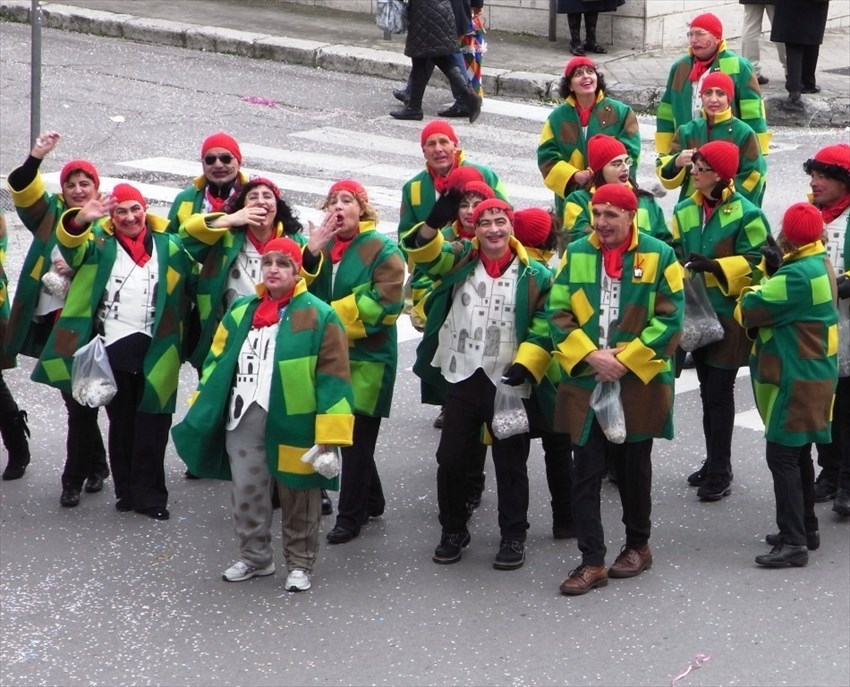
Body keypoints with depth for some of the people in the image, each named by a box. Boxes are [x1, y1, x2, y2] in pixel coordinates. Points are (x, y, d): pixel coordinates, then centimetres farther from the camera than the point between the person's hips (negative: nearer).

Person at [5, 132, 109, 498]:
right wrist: (35, 157, -23)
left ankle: (74, 478, 6)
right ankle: (96, 466, 27)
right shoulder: (50, 214, 7)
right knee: (76, 400, 11)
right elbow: (21, 189, -7)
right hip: (48, 322, 3)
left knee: (80, 402, -2)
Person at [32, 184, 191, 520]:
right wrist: (80, 221, -40)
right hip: (114, 347, 0)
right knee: (121, 421, 7)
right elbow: (72, 245, -17)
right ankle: (127, 490, 14)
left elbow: (184, 288, 11)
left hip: (157, 349, 0)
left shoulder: (168, 244, 7)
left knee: (152, 424, -1)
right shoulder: (99, 242, 3)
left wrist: (177, 343, 0)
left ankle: (149, 493, 2)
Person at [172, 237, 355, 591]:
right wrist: (201, 413, 12)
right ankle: (254, 557, 28)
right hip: (243, 420, 5)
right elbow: (217, 362, 17)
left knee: (298, 499, 7)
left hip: (293, 425, -5)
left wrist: (329, 434, -16)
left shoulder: (318, 316, -7)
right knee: (246, 493, 12)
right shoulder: (241, 311, 11)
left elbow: (333, 378, -10)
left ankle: (300, 564, 21)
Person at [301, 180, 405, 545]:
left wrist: (333, 315, -18)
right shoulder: (323, 246, 12)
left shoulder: (382, 250, -7)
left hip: (368, 357, -6)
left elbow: (385, 304, -16)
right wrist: (311, 253, -16)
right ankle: (372, 501, 29)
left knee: (357, 439, -3)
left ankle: (350, 516, 4)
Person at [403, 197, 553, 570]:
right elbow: (425, 253, -16)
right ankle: (453, 531, 25)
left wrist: (525, 365, -17)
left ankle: (513, 537, 18)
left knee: (511, 463, 7)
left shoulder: (534, 275, -1)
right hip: (462, 379, 2)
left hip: (507, 384, -2)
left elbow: (543, 329, -3)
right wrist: (435, 222, -36)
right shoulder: (460, 259, 3)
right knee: (451, 460, 10)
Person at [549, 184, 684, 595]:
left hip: (640, 383, -2)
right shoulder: (575, 254, 2)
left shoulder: (658, 256, -5)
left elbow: (669, 318, -7)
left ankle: (638, 546, 29)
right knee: (585, 473, -1)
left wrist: (626, 358, -14)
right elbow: (558, 312, 1)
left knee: (634, 468, 12)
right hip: (585, 381, 2)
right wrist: (591, 355, -13)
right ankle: (592, 562, 2)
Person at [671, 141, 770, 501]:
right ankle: (714, 462, 25)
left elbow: (756, 262, -13)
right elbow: (676, 252, 14)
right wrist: (681, 263, -9)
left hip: (729, 316, -6)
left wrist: (714, 266, -25)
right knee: (707, 390, 14)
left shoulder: (746, 214, -12)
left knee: (719, 391, -5)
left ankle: (720, 471, 2)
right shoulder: (685, 210, 7)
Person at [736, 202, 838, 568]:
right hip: (811, 374, 10)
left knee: (782, 456, -10)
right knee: (798, 454, 20)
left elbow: (751, 308, -22)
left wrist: (750, 294, -1)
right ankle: (805, 527, 30)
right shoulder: (819, 265, 9)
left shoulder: (798, 275, -23)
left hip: (796, 381, -10)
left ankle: (793, 542, -12)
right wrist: (775, 272, -3)